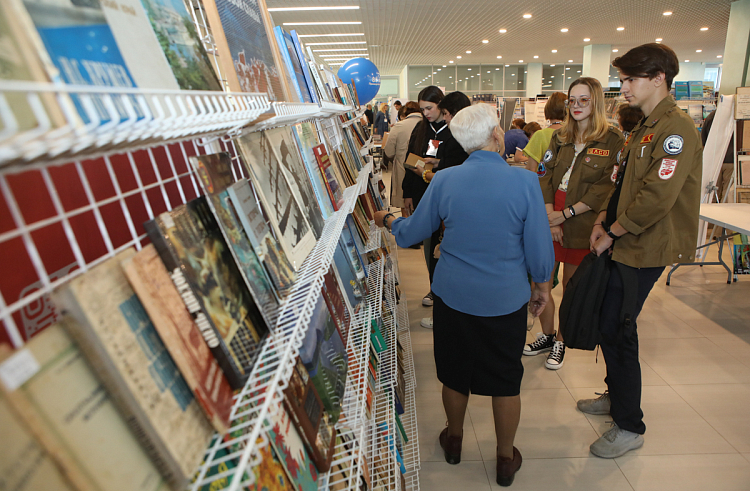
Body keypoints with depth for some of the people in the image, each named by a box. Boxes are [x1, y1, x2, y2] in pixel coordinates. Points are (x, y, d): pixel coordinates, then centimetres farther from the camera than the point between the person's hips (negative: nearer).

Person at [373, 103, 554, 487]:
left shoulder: (443, 180, -8)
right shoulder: (524, 181, -12)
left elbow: (411, 232, 4)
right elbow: (539, 247, -6)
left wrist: (387, 221, 25)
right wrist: (542, 285, 12)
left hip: (453, 296, 2)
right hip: (506, 300, -1)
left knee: (455, 373, 21)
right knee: (506, 380, 16)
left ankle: (454, 440, 44)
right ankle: (506, 459, 35)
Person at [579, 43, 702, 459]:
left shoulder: (676, 129, -15)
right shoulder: (643, 129, 16)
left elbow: (657, 196, -23)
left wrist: (613, 233, -14)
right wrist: (602, 221, 5)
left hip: (643, 250, -9)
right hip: (623, 244, 9)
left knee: (616, 330, -4)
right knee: (610, 325, 16)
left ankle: (629, 427, 14)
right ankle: (616, 397, 35)